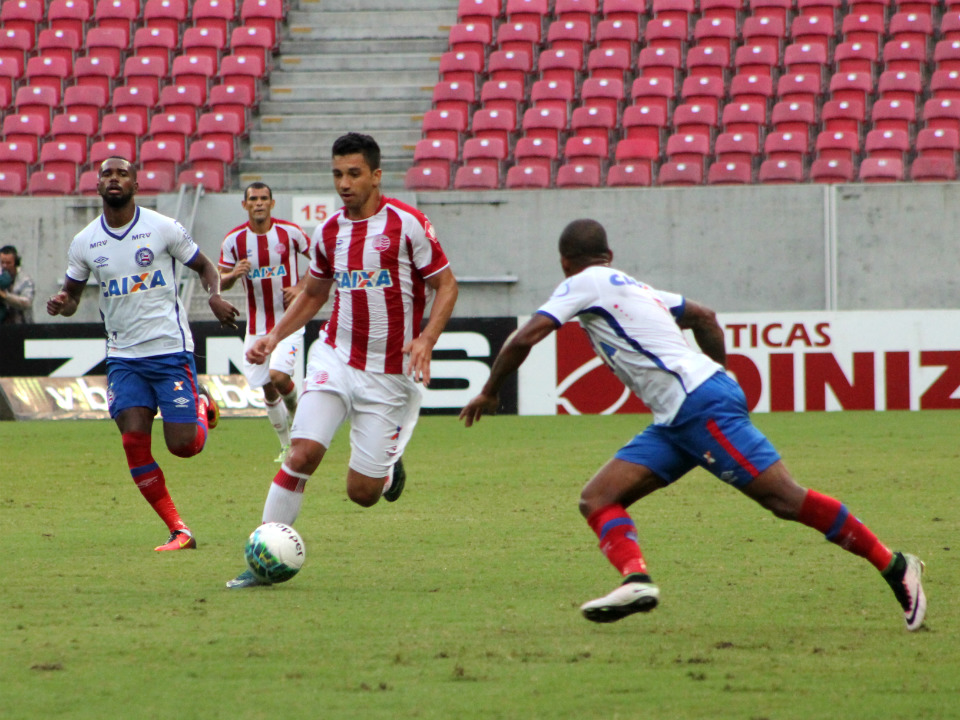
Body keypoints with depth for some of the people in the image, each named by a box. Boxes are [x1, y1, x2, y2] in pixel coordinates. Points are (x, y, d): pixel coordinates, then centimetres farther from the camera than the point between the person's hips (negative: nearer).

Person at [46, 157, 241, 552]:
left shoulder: (163, 228, -5)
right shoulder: (84, 243, 3)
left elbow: (204, 267, 6)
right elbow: (71, 292, 15)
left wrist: (215, 296, -15)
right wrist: (62, 303, -9)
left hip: (171, 349, -3)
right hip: (123, 356, 3)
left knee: (184, 445, -7)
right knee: (134, 441, -12)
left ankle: (202, 407, 30)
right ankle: (178, 531, -2)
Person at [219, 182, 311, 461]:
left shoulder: (290, 232, -6)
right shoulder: (234, 240, -4)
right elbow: (221, 282, 2)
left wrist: (300, 287, -7)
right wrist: (234, 274, -21)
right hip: (257, 324, 2)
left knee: (279, 376, -21)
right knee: (268, 389, 6)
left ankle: (294, 406, 13)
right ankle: (286, 445, 23)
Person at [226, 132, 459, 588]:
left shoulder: (408, 224, -8)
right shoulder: (328, 233, 6)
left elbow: (445, 285, -2)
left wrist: (426, 339, -18)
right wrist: (276, 336, 7)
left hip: (389, 374, -3)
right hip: (335, 359, 3)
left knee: (362, 493, -2)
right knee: (302, 455, -17)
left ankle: (388, 469, 35)